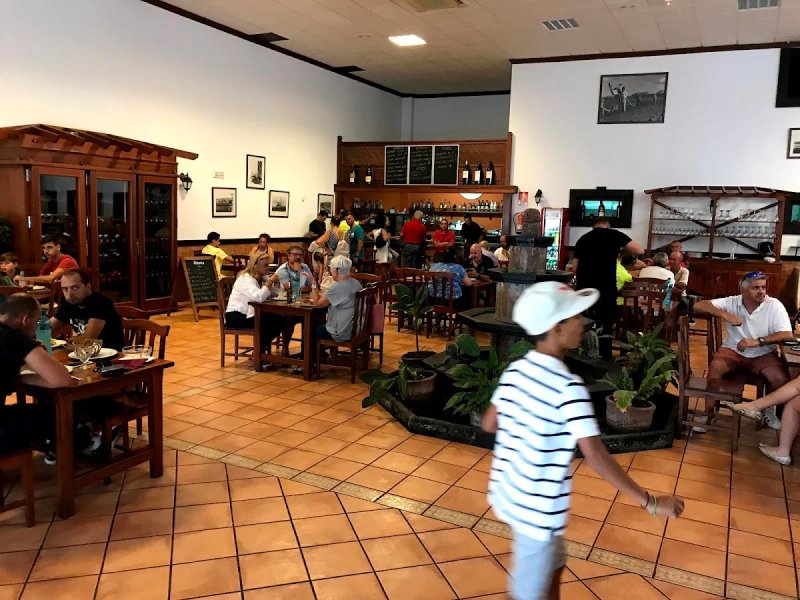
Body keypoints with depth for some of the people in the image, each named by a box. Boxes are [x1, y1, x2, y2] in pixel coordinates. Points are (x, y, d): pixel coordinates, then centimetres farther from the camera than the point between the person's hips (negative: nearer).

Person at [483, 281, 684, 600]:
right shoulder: (568, 387, -25)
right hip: (536, 507, -8)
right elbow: (597, 458, -27)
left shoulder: (515, 370, -2)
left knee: (553, 564, 28)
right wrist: (651, 502, -20)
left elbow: (489, 423, 7)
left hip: (509, 493, 8)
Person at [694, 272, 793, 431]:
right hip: (733, 351, 0)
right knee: (715, 367, -30)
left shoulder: (774, 305, -9)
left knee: (782, 378, -25)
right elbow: (699, 306, -13)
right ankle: (708, 413, -15)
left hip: (763, 354, 1)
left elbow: (787, 334, -17)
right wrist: (725, 314, -25)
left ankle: (768, 409, 9)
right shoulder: (731, 302, -6)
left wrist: (758, 341, -31)